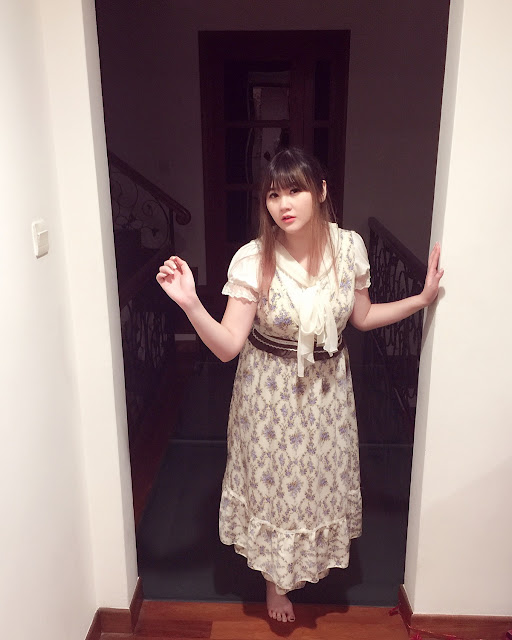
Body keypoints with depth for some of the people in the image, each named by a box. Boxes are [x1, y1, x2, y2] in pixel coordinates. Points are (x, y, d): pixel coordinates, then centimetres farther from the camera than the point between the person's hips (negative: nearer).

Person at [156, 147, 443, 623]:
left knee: (324, 471, 23)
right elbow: (227, 346, -24)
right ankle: (276, 578, 45)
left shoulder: (349, 247, -13)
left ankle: (315, 558, 56)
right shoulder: (252, 260, -22)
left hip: (328, 386, 3)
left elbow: (362, 317, 2)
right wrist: (190, 303, -39)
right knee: (273, 478, 14)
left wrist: (423, 297, -5)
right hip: (271, 390, -3)